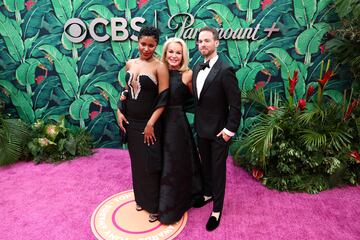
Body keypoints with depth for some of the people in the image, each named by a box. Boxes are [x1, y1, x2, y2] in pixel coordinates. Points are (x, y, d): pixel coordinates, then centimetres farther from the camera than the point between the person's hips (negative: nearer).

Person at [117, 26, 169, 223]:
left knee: (150, 164, 5)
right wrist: (119, 111, 3)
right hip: (131, 122, 6)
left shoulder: (159, 67, -11)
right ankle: (141, 198, 38)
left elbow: (163, 99, -15)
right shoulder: (130, 64, 6)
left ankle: (154, 205, 25)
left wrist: (151, 123, -18)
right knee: (136, 161, 17)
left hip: (148, 124, -5)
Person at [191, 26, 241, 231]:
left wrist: (229, 129, -17)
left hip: (219, 131, -6)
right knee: (205, 165, 22)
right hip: (201, 128, 7)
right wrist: (198, 121, 9)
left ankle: (217, 209, 27)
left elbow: (235, 103, -18)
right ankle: (208, 194, 46)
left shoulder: (225, 70, -19)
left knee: (218, 169, 9)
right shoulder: (197, 68, 4)